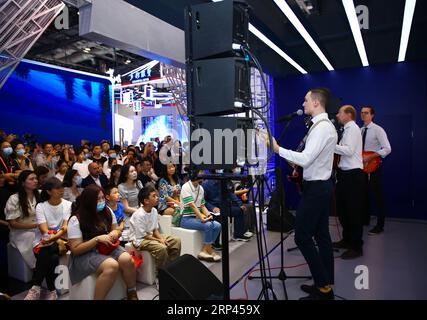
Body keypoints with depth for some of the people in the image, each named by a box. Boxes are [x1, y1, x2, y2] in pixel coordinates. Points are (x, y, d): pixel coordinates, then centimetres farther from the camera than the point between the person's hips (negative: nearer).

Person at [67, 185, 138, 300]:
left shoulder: (107, 211, 3)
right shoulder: (76, 220, -13)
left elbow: (116, 230, 15)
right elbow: (75, 249, -13)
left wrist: (115, 233, -10)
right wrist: (97, 239, -24)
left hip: (108, 248, 5)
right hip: (85, 254, -5)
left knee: (127, 259, -25)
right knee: (112, 265, -34)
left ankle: (132, 294, -4)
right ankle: (98, 298, -16)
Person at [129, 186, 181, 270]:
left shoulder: (154, 210, 2)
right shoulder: (139, 215, -23)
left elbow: (155, 229, 9)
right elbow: (142, 235, -20)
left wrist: (161, 238, -10)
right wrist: (158, 240, -18)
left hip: (151, 235, 9)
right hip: (139, 239, -9)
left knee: (176, 241, -1)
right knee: (161, 248, -33)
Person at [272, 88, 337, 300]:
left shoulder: (321, 127, -17)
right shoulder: (326, 125, 15)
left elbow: (305, 159, -24)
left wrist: (278, 149, -19)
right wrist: (298, 163, 11)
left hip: (315, 188, -10)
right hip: (322, 185, 10)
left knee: (302, 236, -3)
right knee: (321, 235, 13)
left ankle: (323, 287, 7)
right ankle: (326, 285, 24)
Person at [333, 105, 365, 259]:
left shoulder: (352, 128, -10)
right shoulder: (348, 129, 18)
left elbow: (349, 150, -22)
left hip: (353, 175, -10)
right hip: (345, 173, 10)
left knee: (354, 211, -2)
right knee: (342, 209, 17)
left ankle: (356, 247, 9)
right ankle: (347, 240, 32)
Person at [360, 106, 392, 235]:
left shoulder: (378, 130, -11)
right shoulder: (360, 130, 8)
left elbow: (387, 149, -17)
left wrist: (369, 157, -22)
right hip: (362, 165, 7)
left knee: (378, 196, 1)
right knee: (364, 194, 15)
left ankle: (379, 225, 9)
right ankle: (365, 219, 29)